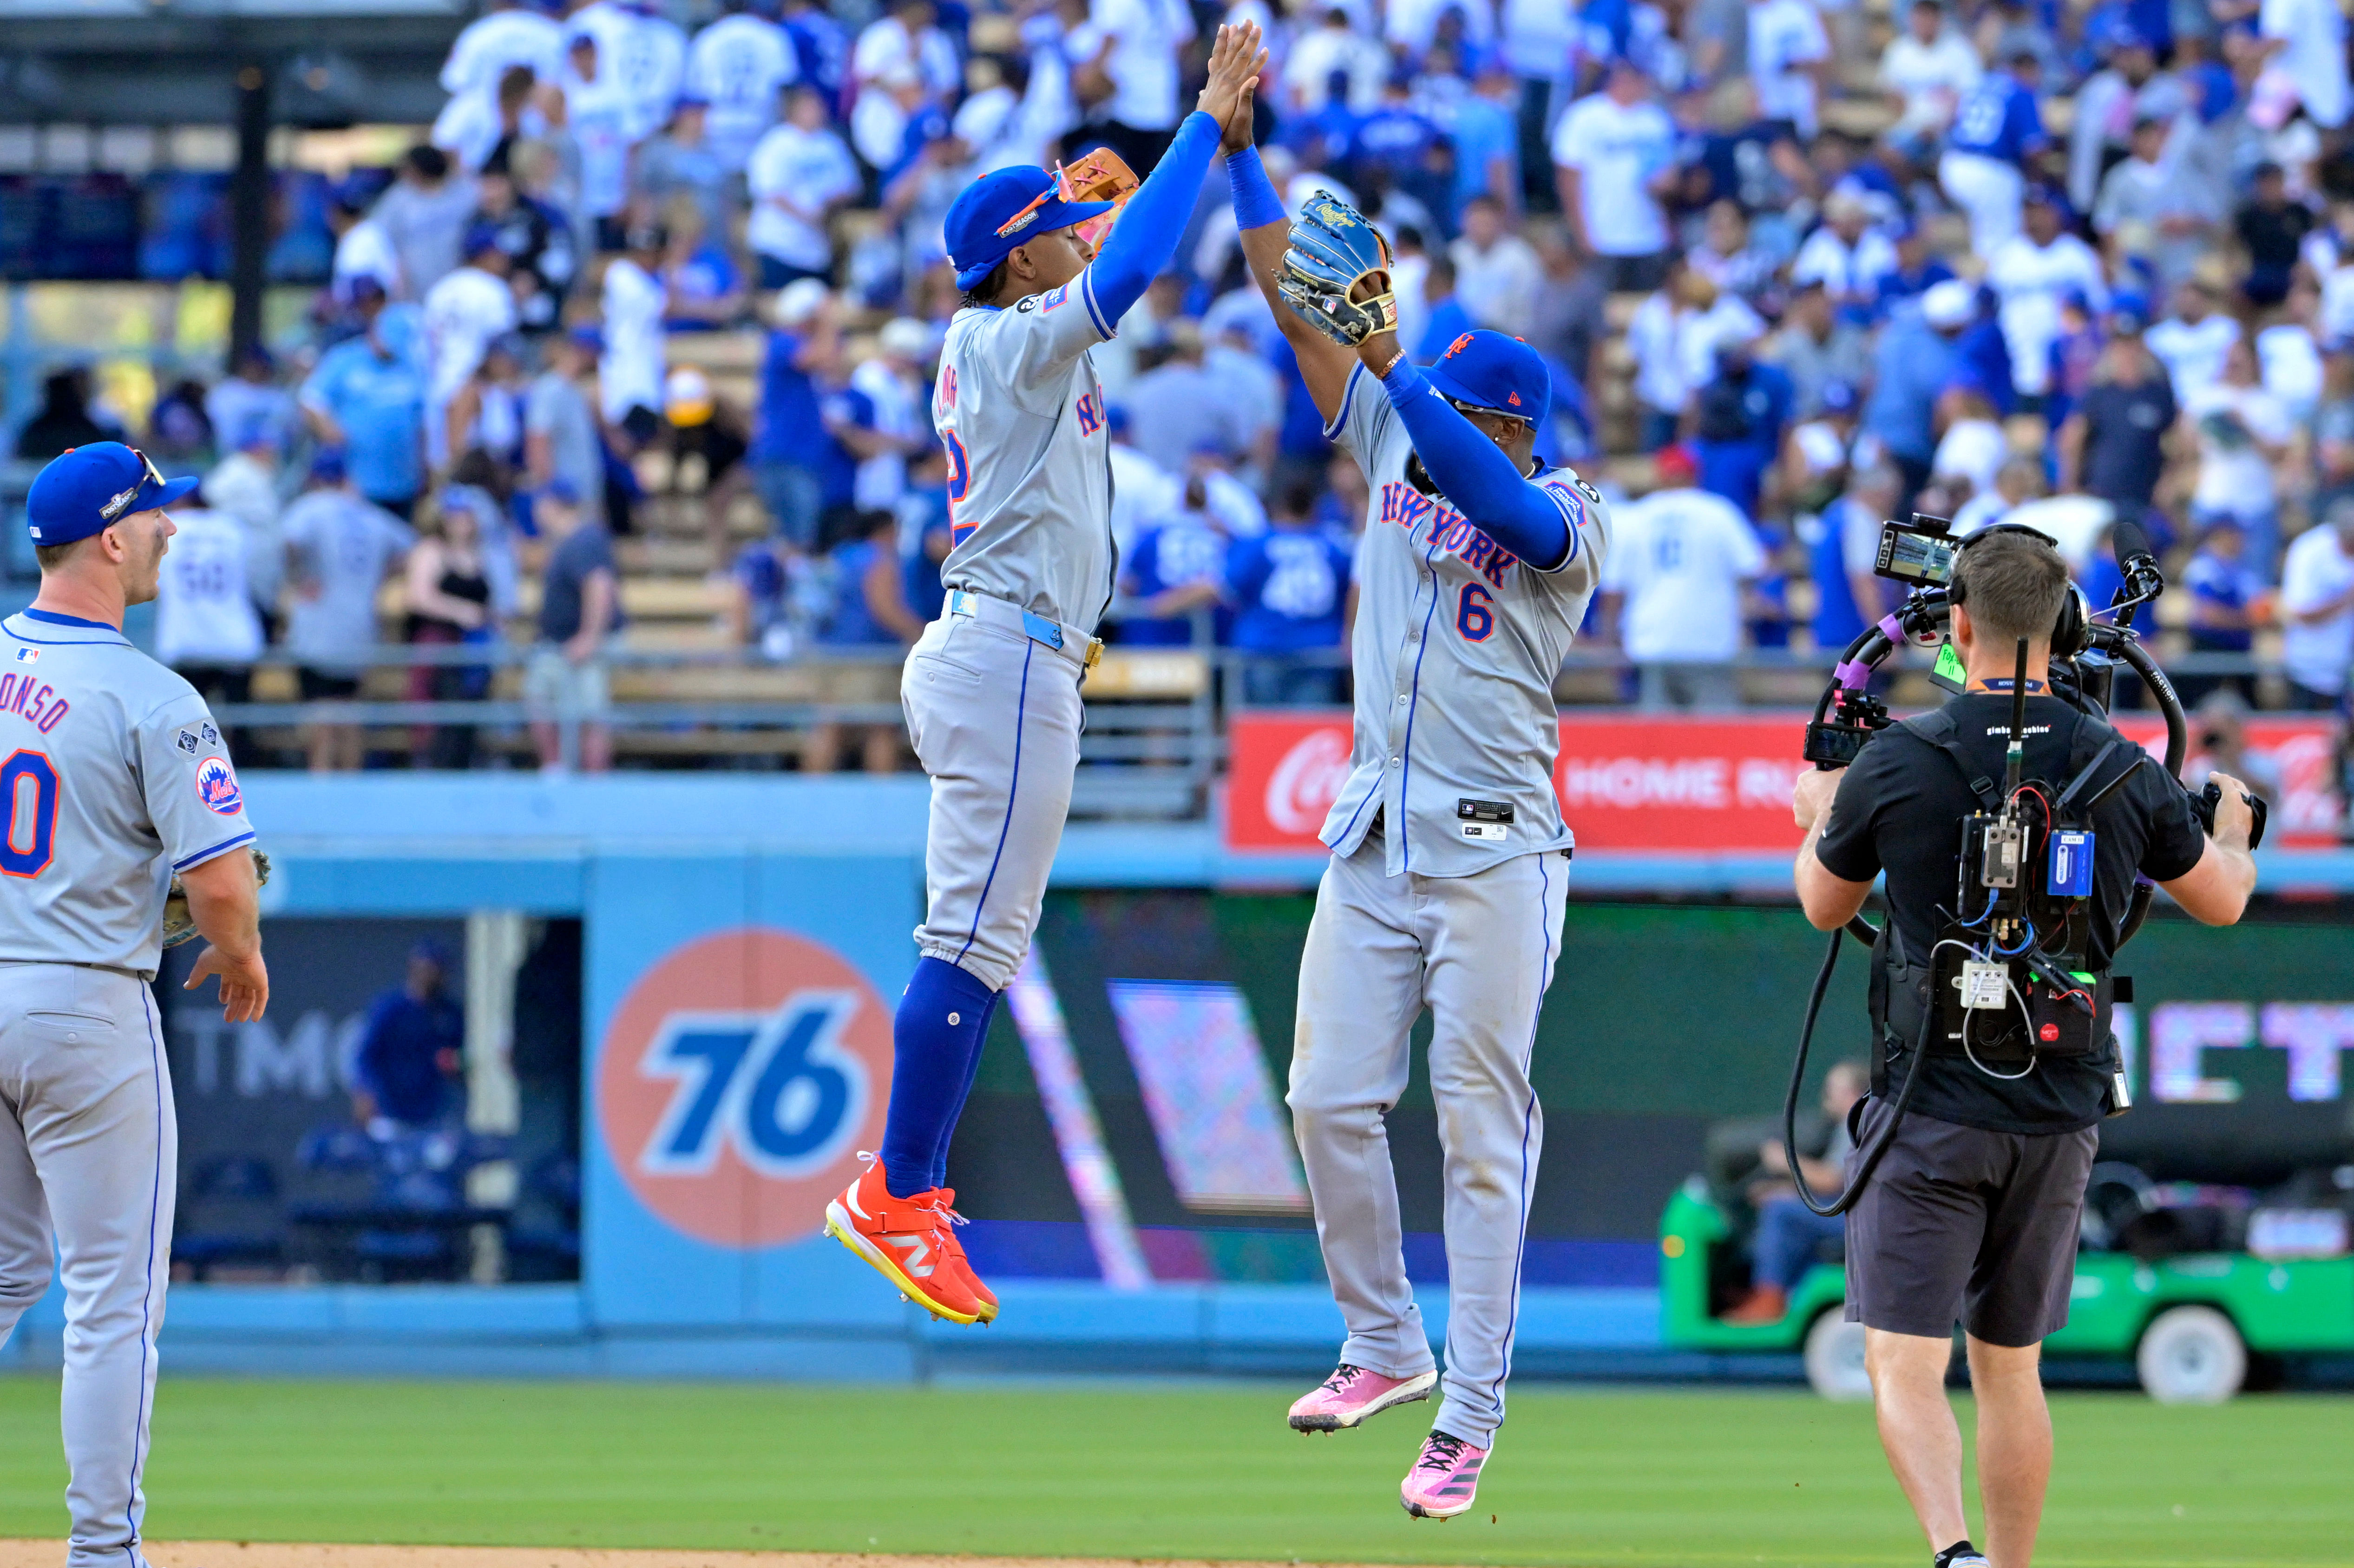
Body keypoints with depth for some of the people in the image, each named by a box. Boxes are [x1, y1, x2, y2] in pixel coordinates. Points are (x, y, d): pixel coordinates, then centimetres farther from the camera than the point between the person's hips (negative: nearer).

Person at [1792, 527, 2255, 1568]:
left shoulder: (1893, 767, -9)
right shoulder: (2125, 776, -1)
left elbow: (1825, 906, 9)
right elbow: (2223, 901, 16)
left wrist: (1819, 818, 32)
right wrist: (2234, 832, 40)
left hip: (1930, 1111, -3)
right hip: (2060, 1113, 3)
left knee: (1904, 1368, -5)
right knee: (2010, 1370, 16)